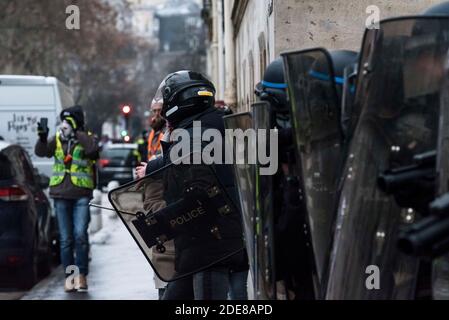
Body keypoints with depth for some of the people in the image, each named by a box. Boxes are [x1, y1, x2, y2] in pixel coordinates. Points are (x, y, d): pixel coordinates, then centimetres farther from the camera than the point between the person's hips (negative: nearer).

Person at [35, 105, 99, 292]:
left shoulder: (87, 138, 1)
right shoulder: (57, 139, 10)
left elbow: (92, 148, -21)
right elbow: (41, 152, -3)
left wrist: (77, 133, -22)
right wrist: (42, 139, -21)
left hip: (81, 195, -3)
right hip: (61, 194, 3)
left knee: (80, 235, -13)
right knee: (66, 239, 6)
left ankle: (81, 274, -3)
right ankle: (69, 276, 12)